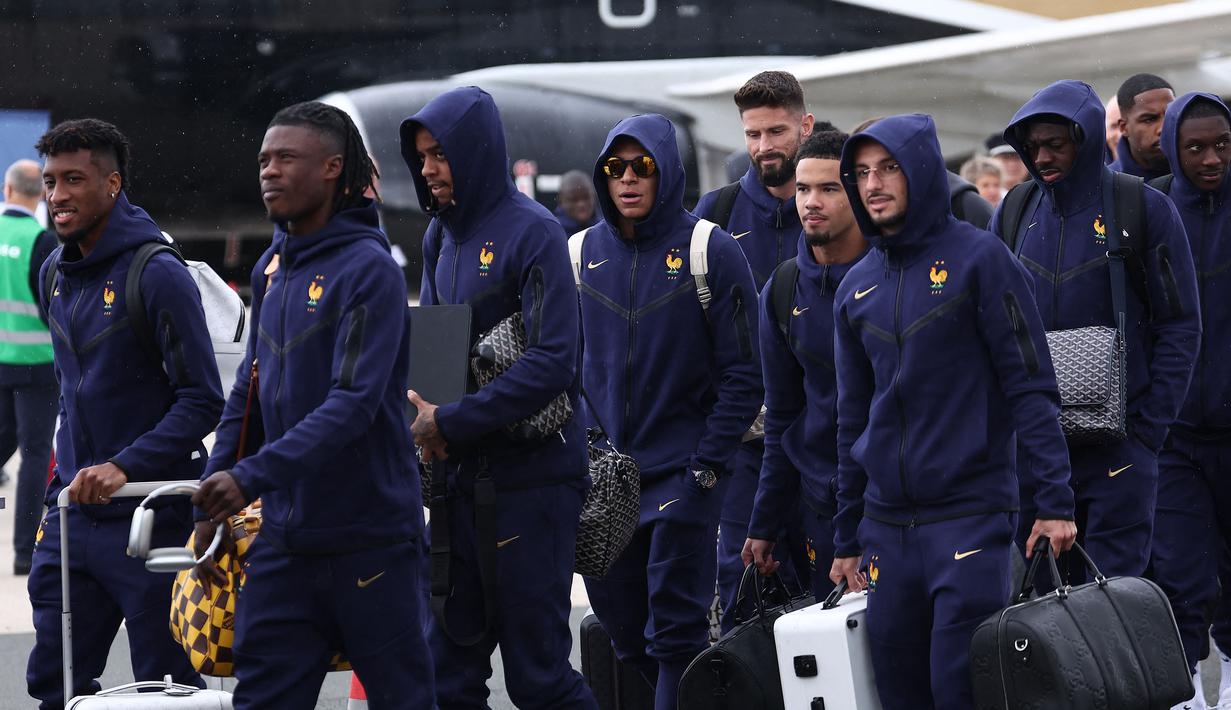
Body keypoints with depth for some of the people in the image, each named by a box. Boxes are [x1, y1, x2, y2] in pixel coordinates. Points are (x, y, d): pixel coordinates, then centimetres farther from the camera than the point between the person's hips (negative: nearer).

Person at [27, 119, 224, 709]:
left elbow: (202, 400, -14)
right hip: (70, 516, 7)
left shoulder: (158, 275, -12)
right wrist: (65, 480, 17)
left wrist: (125, 467, -24)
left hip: (147, 517, -7)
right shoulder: (55, 274, 10)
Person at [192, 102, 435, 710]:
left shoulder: (368, 270, -12)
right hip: (284, 538, 7)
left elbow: (353, 403, -22)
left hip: (368, 536, -7)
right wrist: (213, 504, 10)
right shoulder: (271, 268, 11)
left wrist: (252, 476, -29)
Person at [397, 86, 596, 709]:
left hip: (529, 476, -7)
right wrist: (421, 411, -2)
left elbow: (552, 360, -19)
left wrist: (453, 422, -19)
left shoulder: (532, 232, -11)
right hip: (459, 479, 8)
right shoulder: (441, 235, 12)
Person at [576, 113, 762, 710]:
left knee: (675, 632, -7)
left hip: (684, 474, -5)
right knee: (623, 631, 8)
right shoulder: (583, 253, 8)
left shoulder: (711, 252, -5)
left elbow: (742, 373, -5)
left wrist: (706, 466, -11)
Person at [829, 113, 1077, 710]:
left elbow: (1031, 386, -7)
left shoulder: (978, 258, -4)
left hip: (972, 514, -6)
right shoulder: (856, 288, 13)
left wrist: (1054, 499, -14)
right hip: (887, 522, 6)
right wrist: (846, 538, 18)